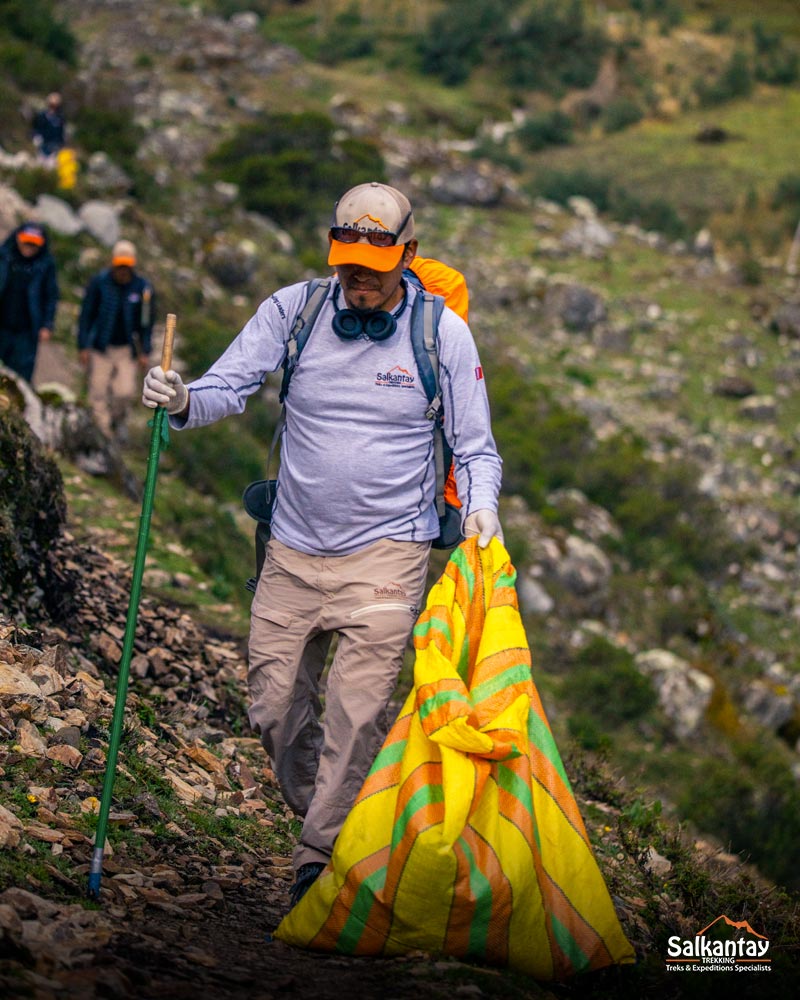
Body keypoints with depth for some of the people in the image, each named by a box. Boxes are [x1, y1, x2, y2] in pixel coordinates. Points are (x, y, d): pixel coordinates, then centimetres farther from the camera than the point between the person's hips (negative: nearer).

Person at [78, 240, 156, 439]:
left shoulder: (143, 288, -6)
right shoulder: (99, 283, -9)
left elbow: (147, 322, 3)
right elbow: (86, 315, -3)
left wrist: (145, 353, 1)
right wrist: (83, 347, -5)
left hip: (127, 349, 1)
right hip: (101, 348, -1)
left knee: (126, 392, -5)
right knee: (99, 393, 0)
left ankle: (118, 419, 26)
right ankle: (103, 432, 13)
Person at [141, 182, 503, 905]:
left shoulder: (443, 332, -4)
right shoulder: (293, 310, -1)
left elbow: (475, 446, 3)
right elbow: (230, 385, -4)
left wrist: (481, 505, -17)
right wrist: (182, 399, -27)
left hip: (386, 553, -3)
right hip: (294, 550, 3)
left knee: (357, 713, -11)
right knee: (275, 709, 6)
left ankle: (320, 862, 1)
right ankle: (336, 829, 29)